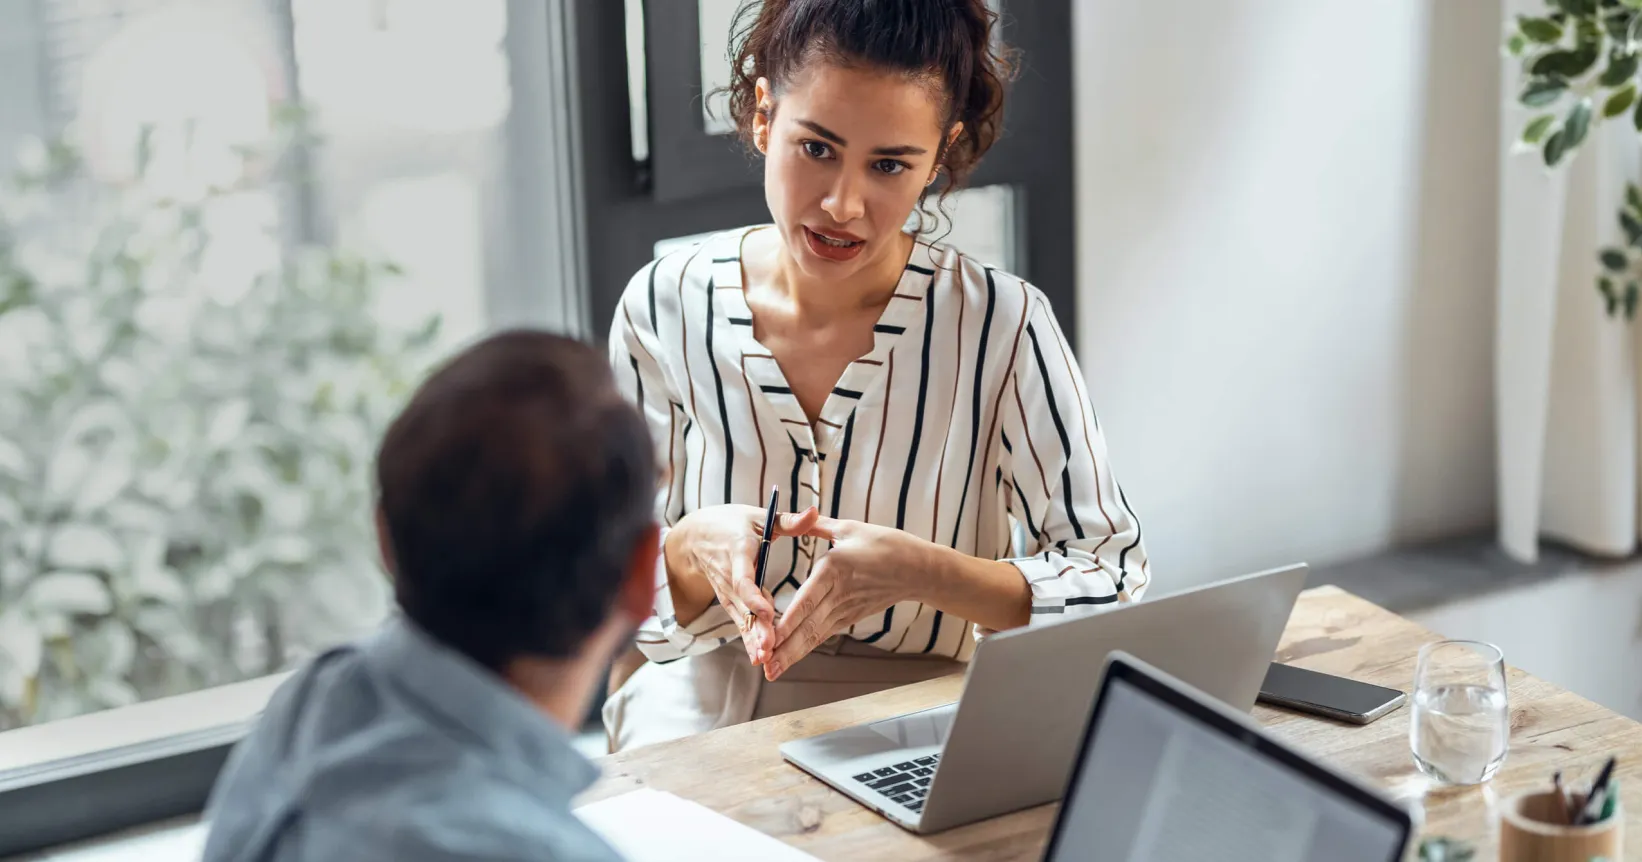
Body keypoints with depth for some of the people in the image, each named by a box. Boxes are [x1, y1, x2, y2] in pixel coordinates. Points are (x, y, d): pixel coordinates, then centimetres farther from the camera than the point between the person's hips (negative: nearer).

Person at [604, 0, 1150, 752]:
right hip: (702, 698, 1)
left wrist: (923, 573, -24)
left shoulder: (1002, 326, -10)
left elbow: (1113, 584, -9)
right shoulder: (664, 310, -3)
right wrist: (693, 551, -22)